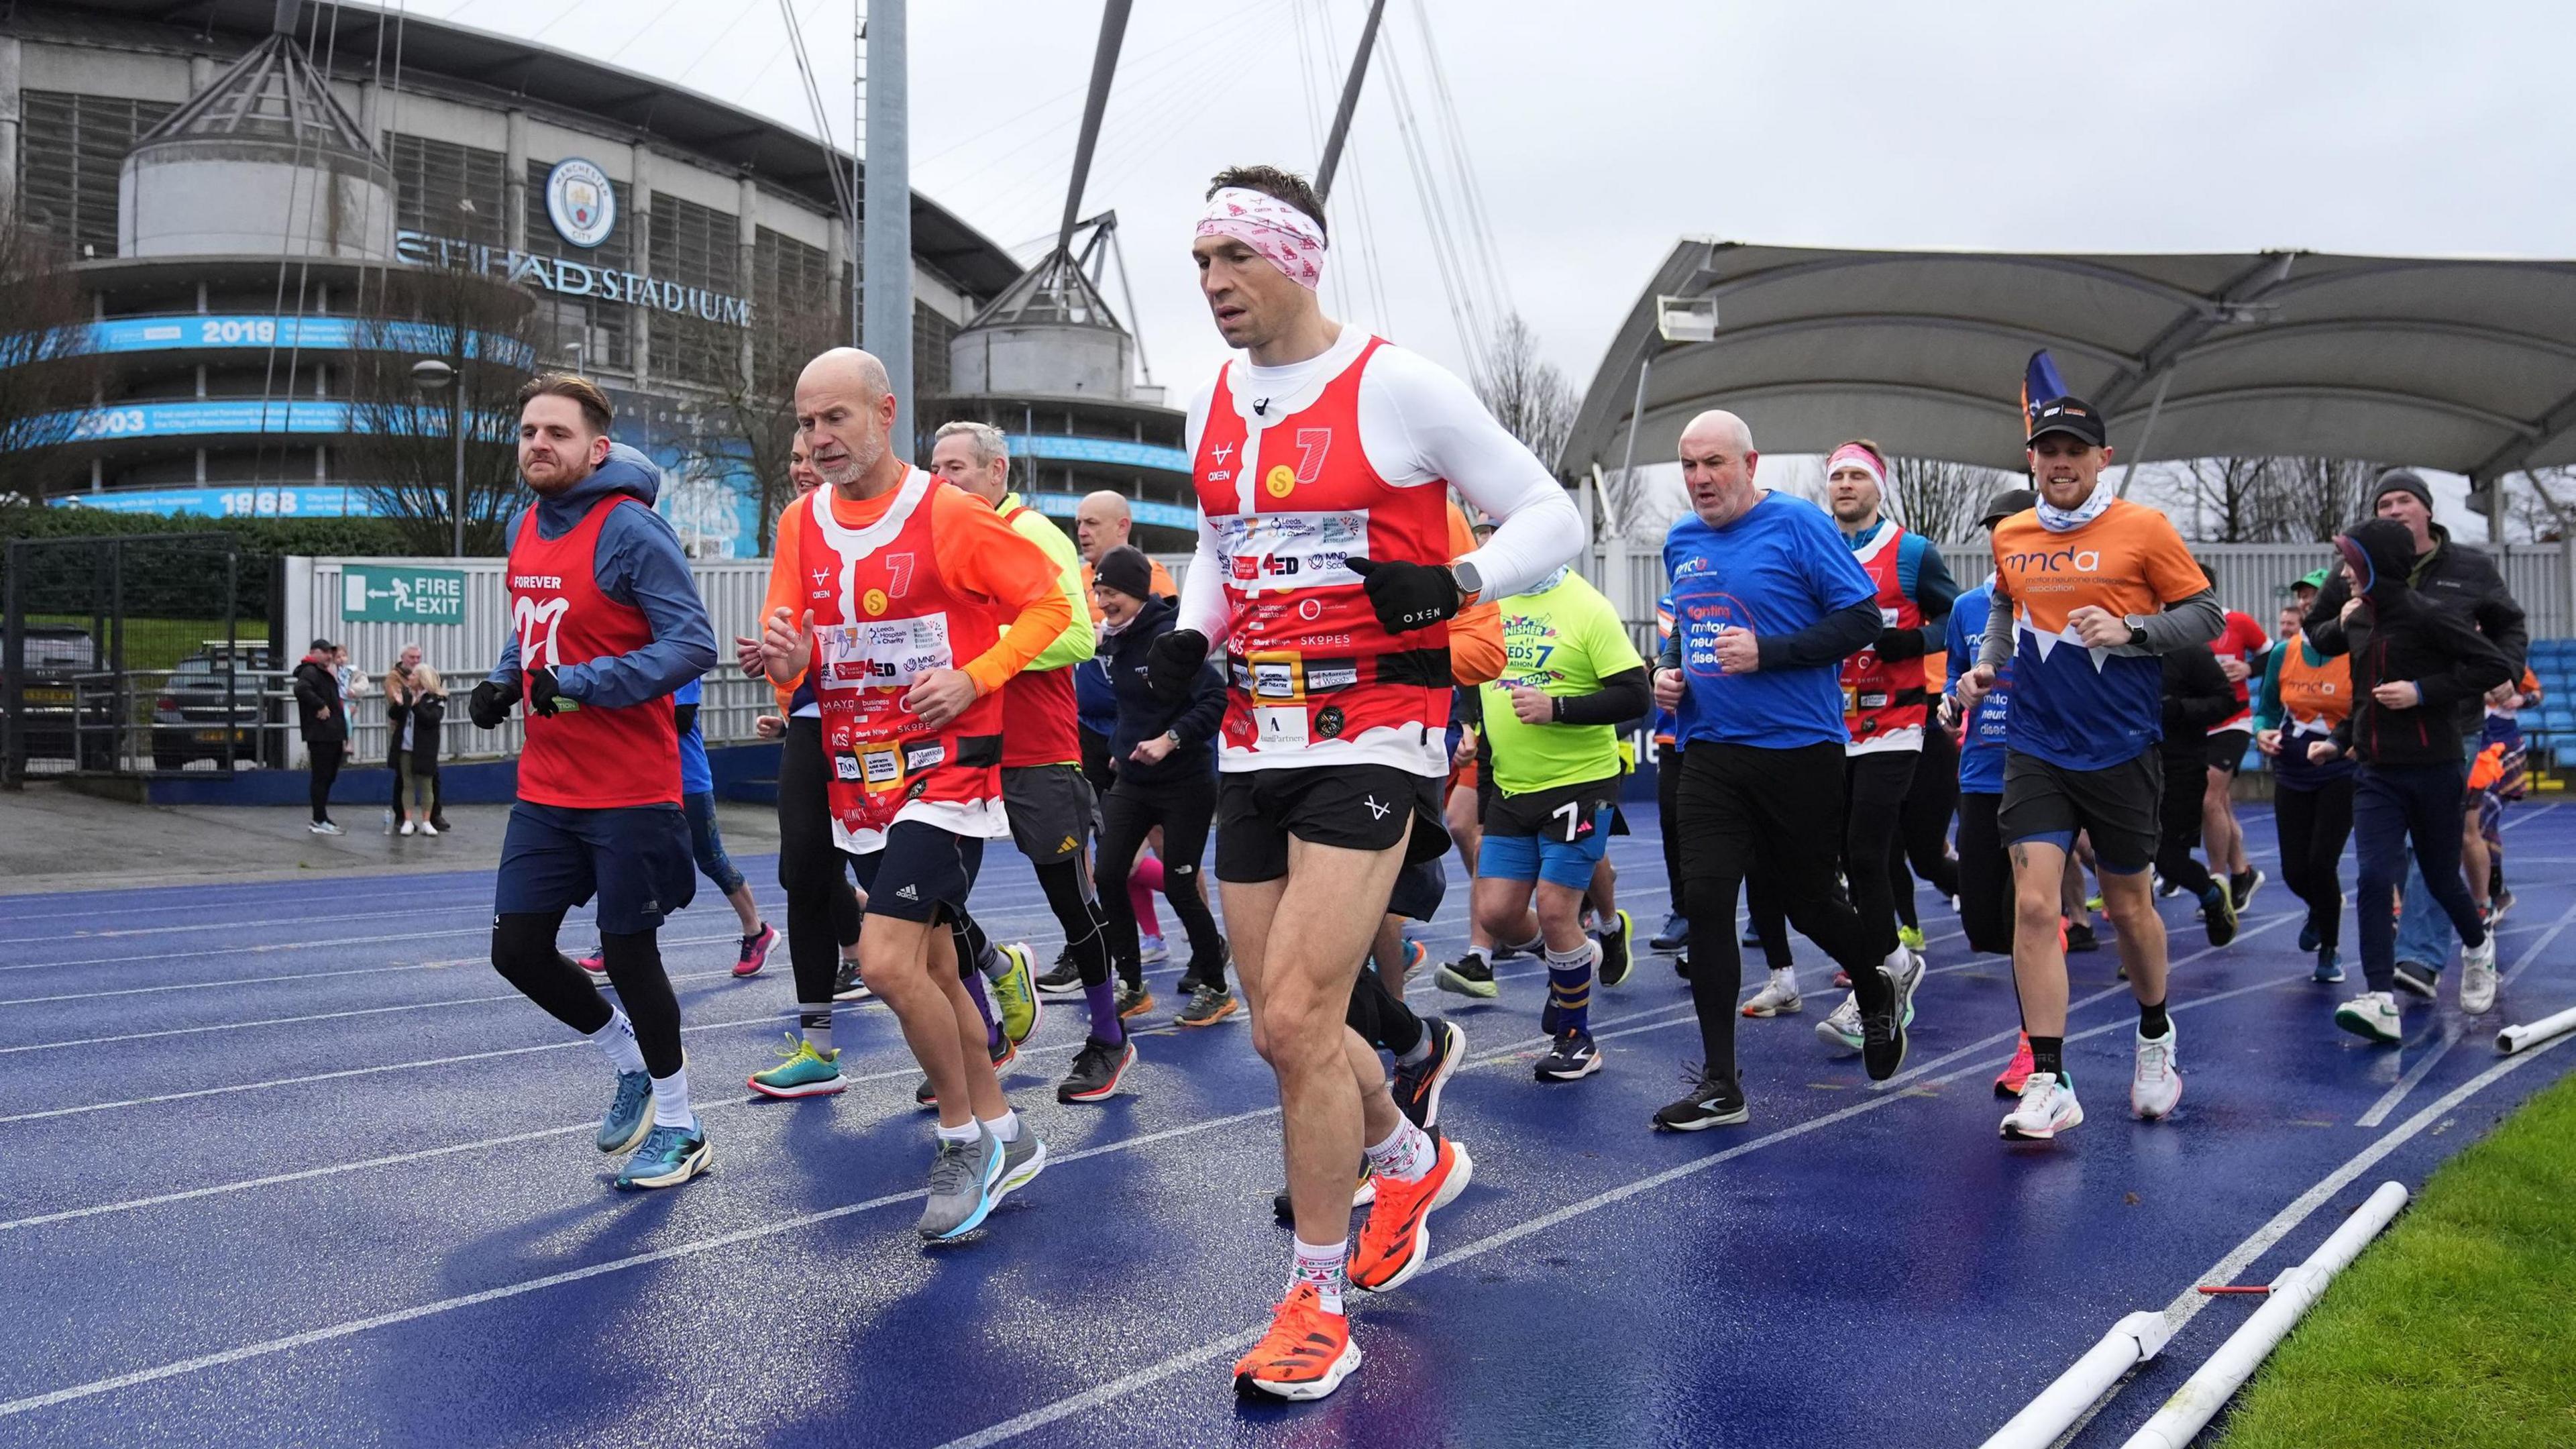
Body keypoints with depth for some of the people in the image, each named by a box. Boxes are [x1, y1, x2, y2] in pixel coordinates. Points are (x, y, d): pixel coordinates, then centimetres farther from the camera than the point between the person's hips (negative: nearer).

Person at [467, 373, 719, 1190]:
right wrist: (504, 682, 6)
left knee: (628, 953, 1)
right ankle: (633, 1064, 33)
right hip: (545, 789, 8)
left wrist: (581, 685, -27)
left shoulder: (631, 531, -15)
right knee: (517, 949, 8)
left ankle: (678, 1128, 21)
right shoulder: (525, 529, 10)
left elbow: (693, 645, -21)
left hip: (629, 792, -7)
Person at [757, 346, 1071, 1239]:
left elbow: (1048, 604, -5)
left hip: (943, 772, -7)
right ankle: (1003, 1138, 29)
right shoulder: (801, 526, 8)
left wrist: (970, 679, -17)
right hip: (857, 785, 7)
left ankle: (968, 1139, 4)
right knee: (934, 969, 14)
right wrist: (787, 658, -12)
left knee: (887, 961, -17)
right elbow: (790, 654, 12)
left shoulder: (950, 514, -9)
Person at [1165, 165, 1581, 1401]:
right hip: (1255, 743, 7)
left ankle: (1317, 1306, 4)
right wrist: (1188, 636, 7)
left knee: (1297, 1022, -13)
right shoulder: (1213, 411, 12)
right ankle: (1411, 1158, 42)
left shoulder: (1396, 384, -7)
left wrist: (1457, 580, -21)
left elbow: (1551, 517, -3)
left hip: (1373, 735, -7)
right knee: (1287, 1031, 12)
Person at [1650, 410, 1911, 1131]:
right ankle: (1720, 1085, 4)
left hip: (1798, 750, -5)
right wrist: (1668, 668, 4)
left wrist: (1765, 653, -20)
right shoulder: (1681, 542, 10)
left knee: (1804, 898, 9)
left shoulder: (1798, 524, -9)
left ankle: (1881, 982, 44)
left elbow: (1862, 617, -12)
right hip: (1709, 750, 5)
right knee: (1705, 901, -4)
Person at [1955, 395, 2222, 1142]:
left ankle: (2155, 1037, 41)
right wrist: (1987, 662, 6)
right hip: (2036, 751, 2)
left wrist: (2130, 630, -18)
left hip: (2122, 751, -2)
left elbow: (2205, 614, -2)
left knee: (2128, 905, 12)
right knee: (2034, 906, -10)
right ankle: (2048, 1085, -7)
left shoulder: (2143, 528, -5)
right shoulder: (2009, 537, 6)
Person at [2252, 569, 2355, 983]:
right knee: (2294, 872, 3)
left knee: (2321, 863, -11)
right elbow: (2267, 708, 11)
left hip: (2340, 775, -4)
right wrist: (2263, 733, -10)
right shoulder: (2282, 654, 0)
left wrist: (2335, 745, -24)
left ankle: (2331, 949, 15)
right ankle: (2321, 910, 42)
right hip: (2291, 775, 4)